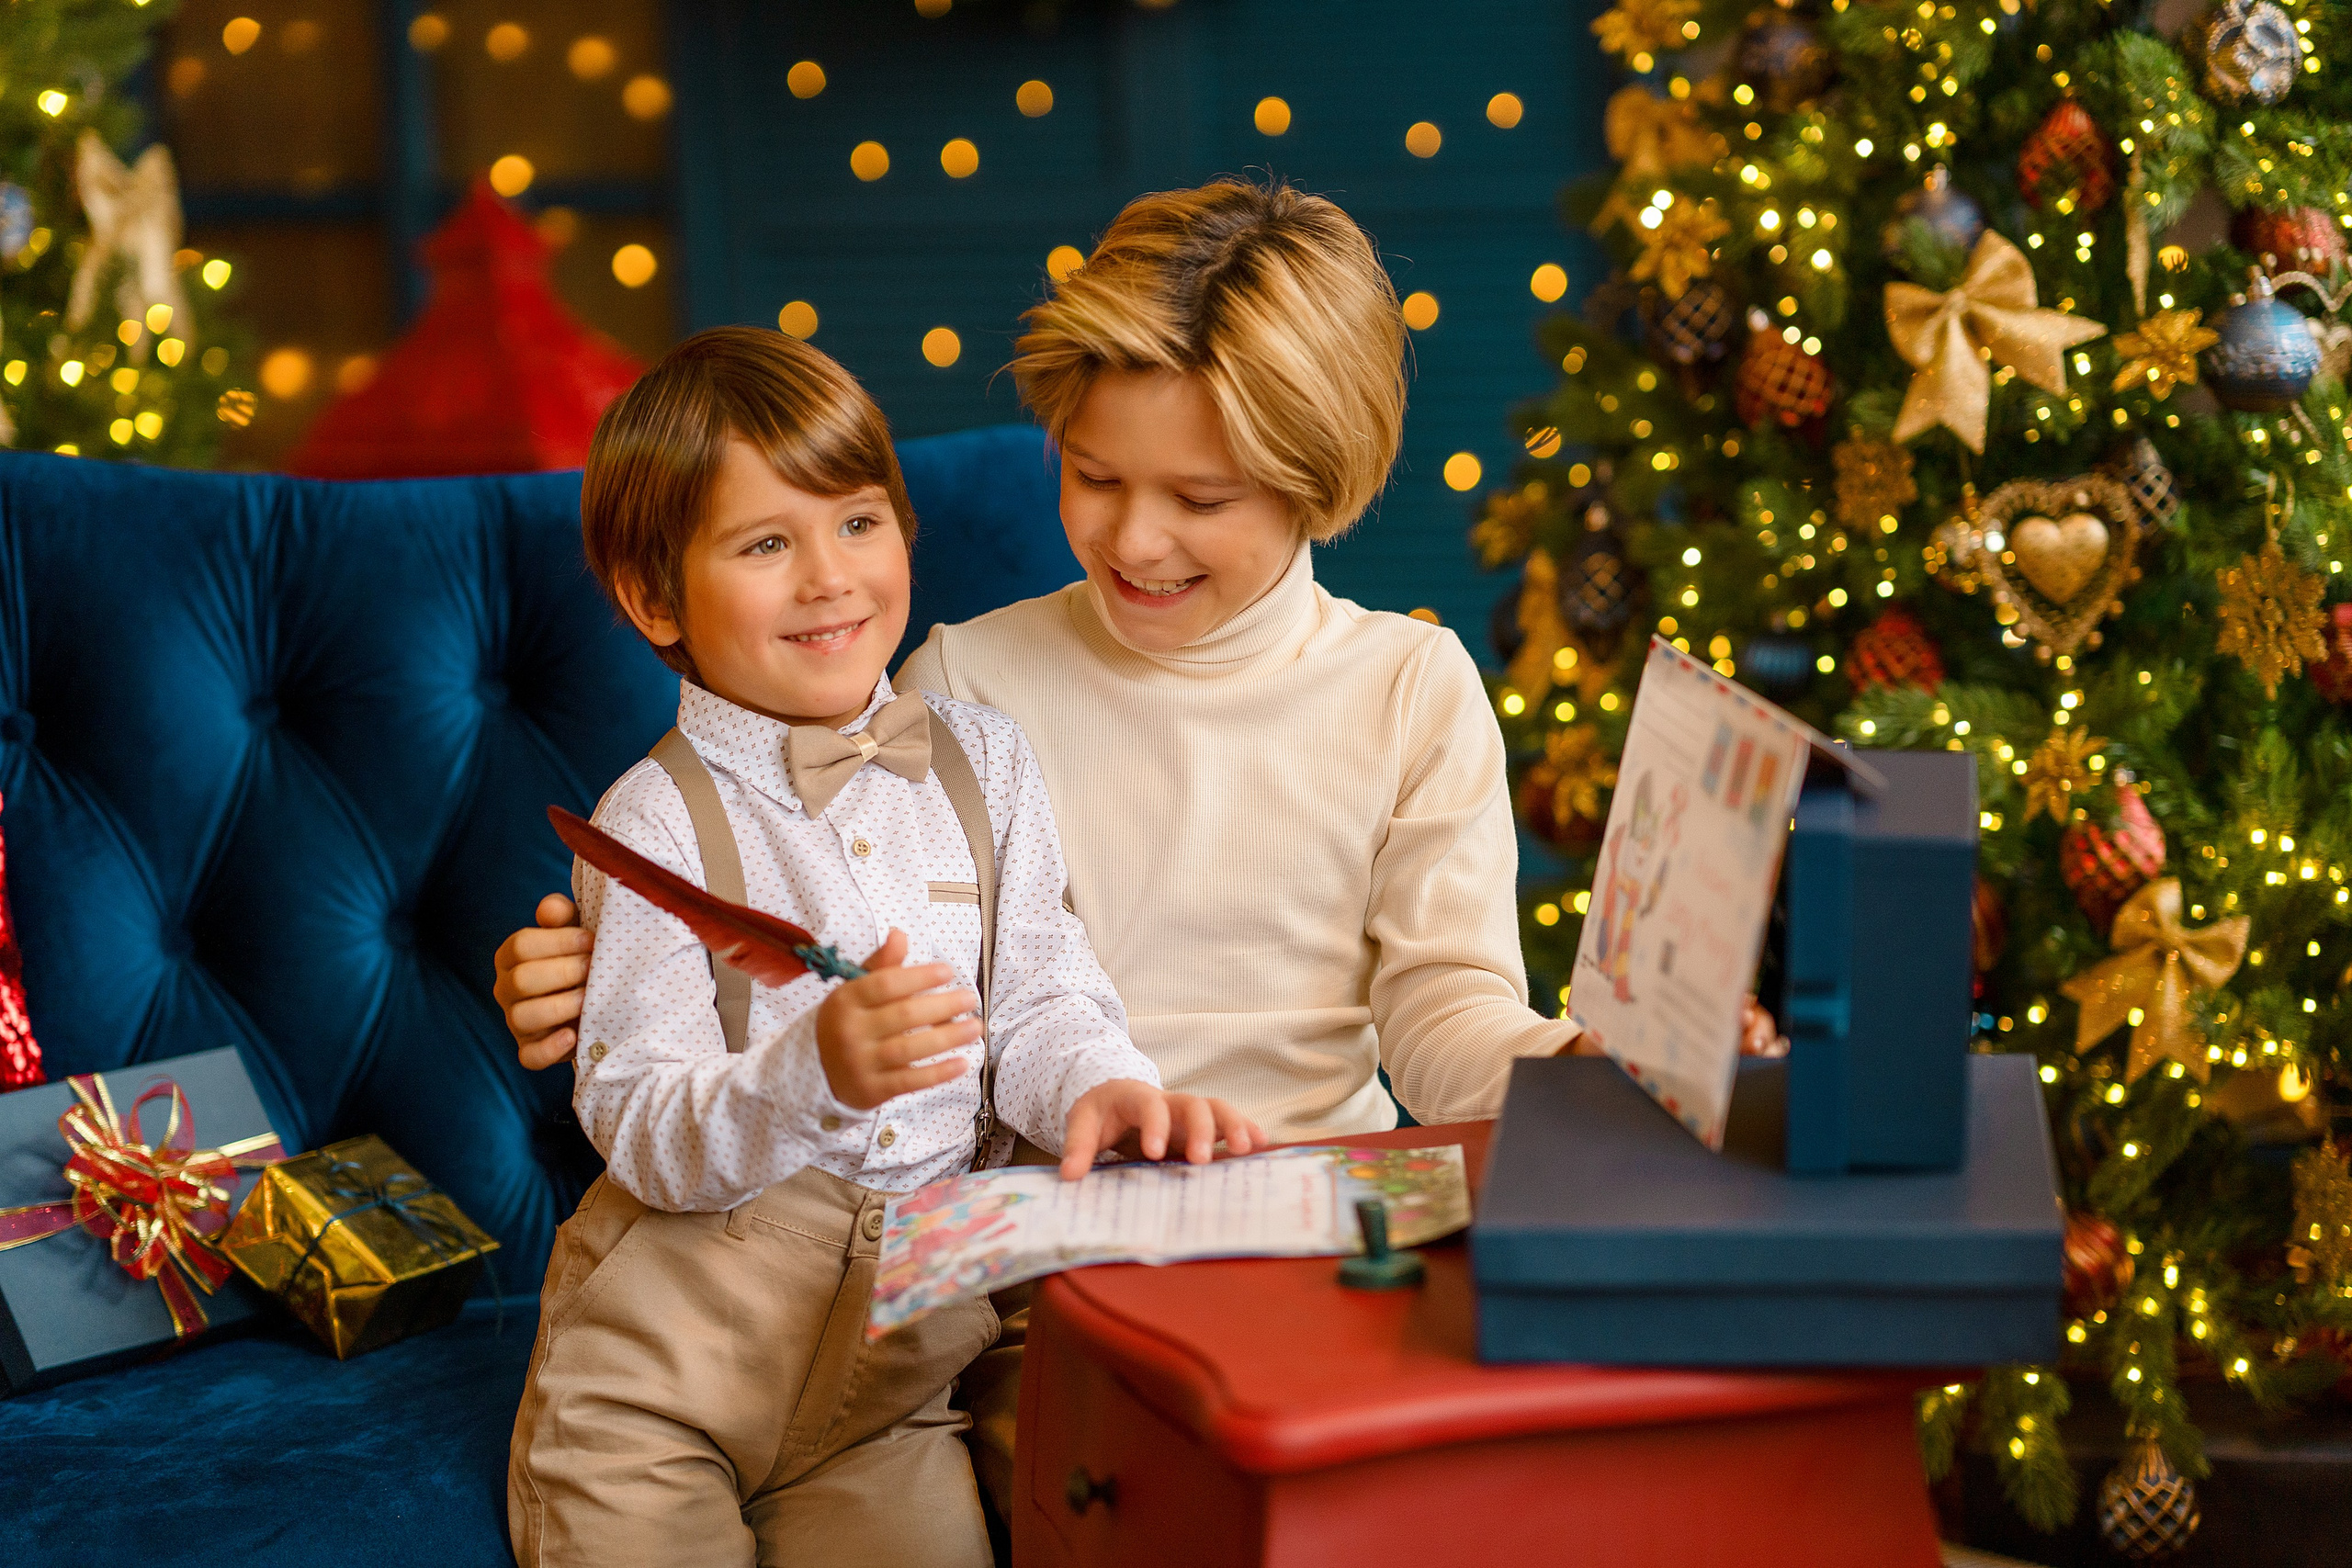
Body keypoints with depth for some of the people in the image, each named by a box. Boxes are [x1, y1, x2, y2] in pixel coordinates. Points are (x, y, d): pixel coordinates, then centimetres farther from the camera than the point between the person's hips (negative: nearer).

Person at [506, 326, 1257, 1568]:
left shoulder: (979, 759, 7)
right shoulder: (655, 822, -8)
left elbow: (1038, 1000, 5)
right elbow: (644, 1135, -14)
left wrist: (1101, 1086, -17)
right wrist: (812, 1074, -32)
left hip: (904, 1342, 3)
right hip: (676, 1334, -3)